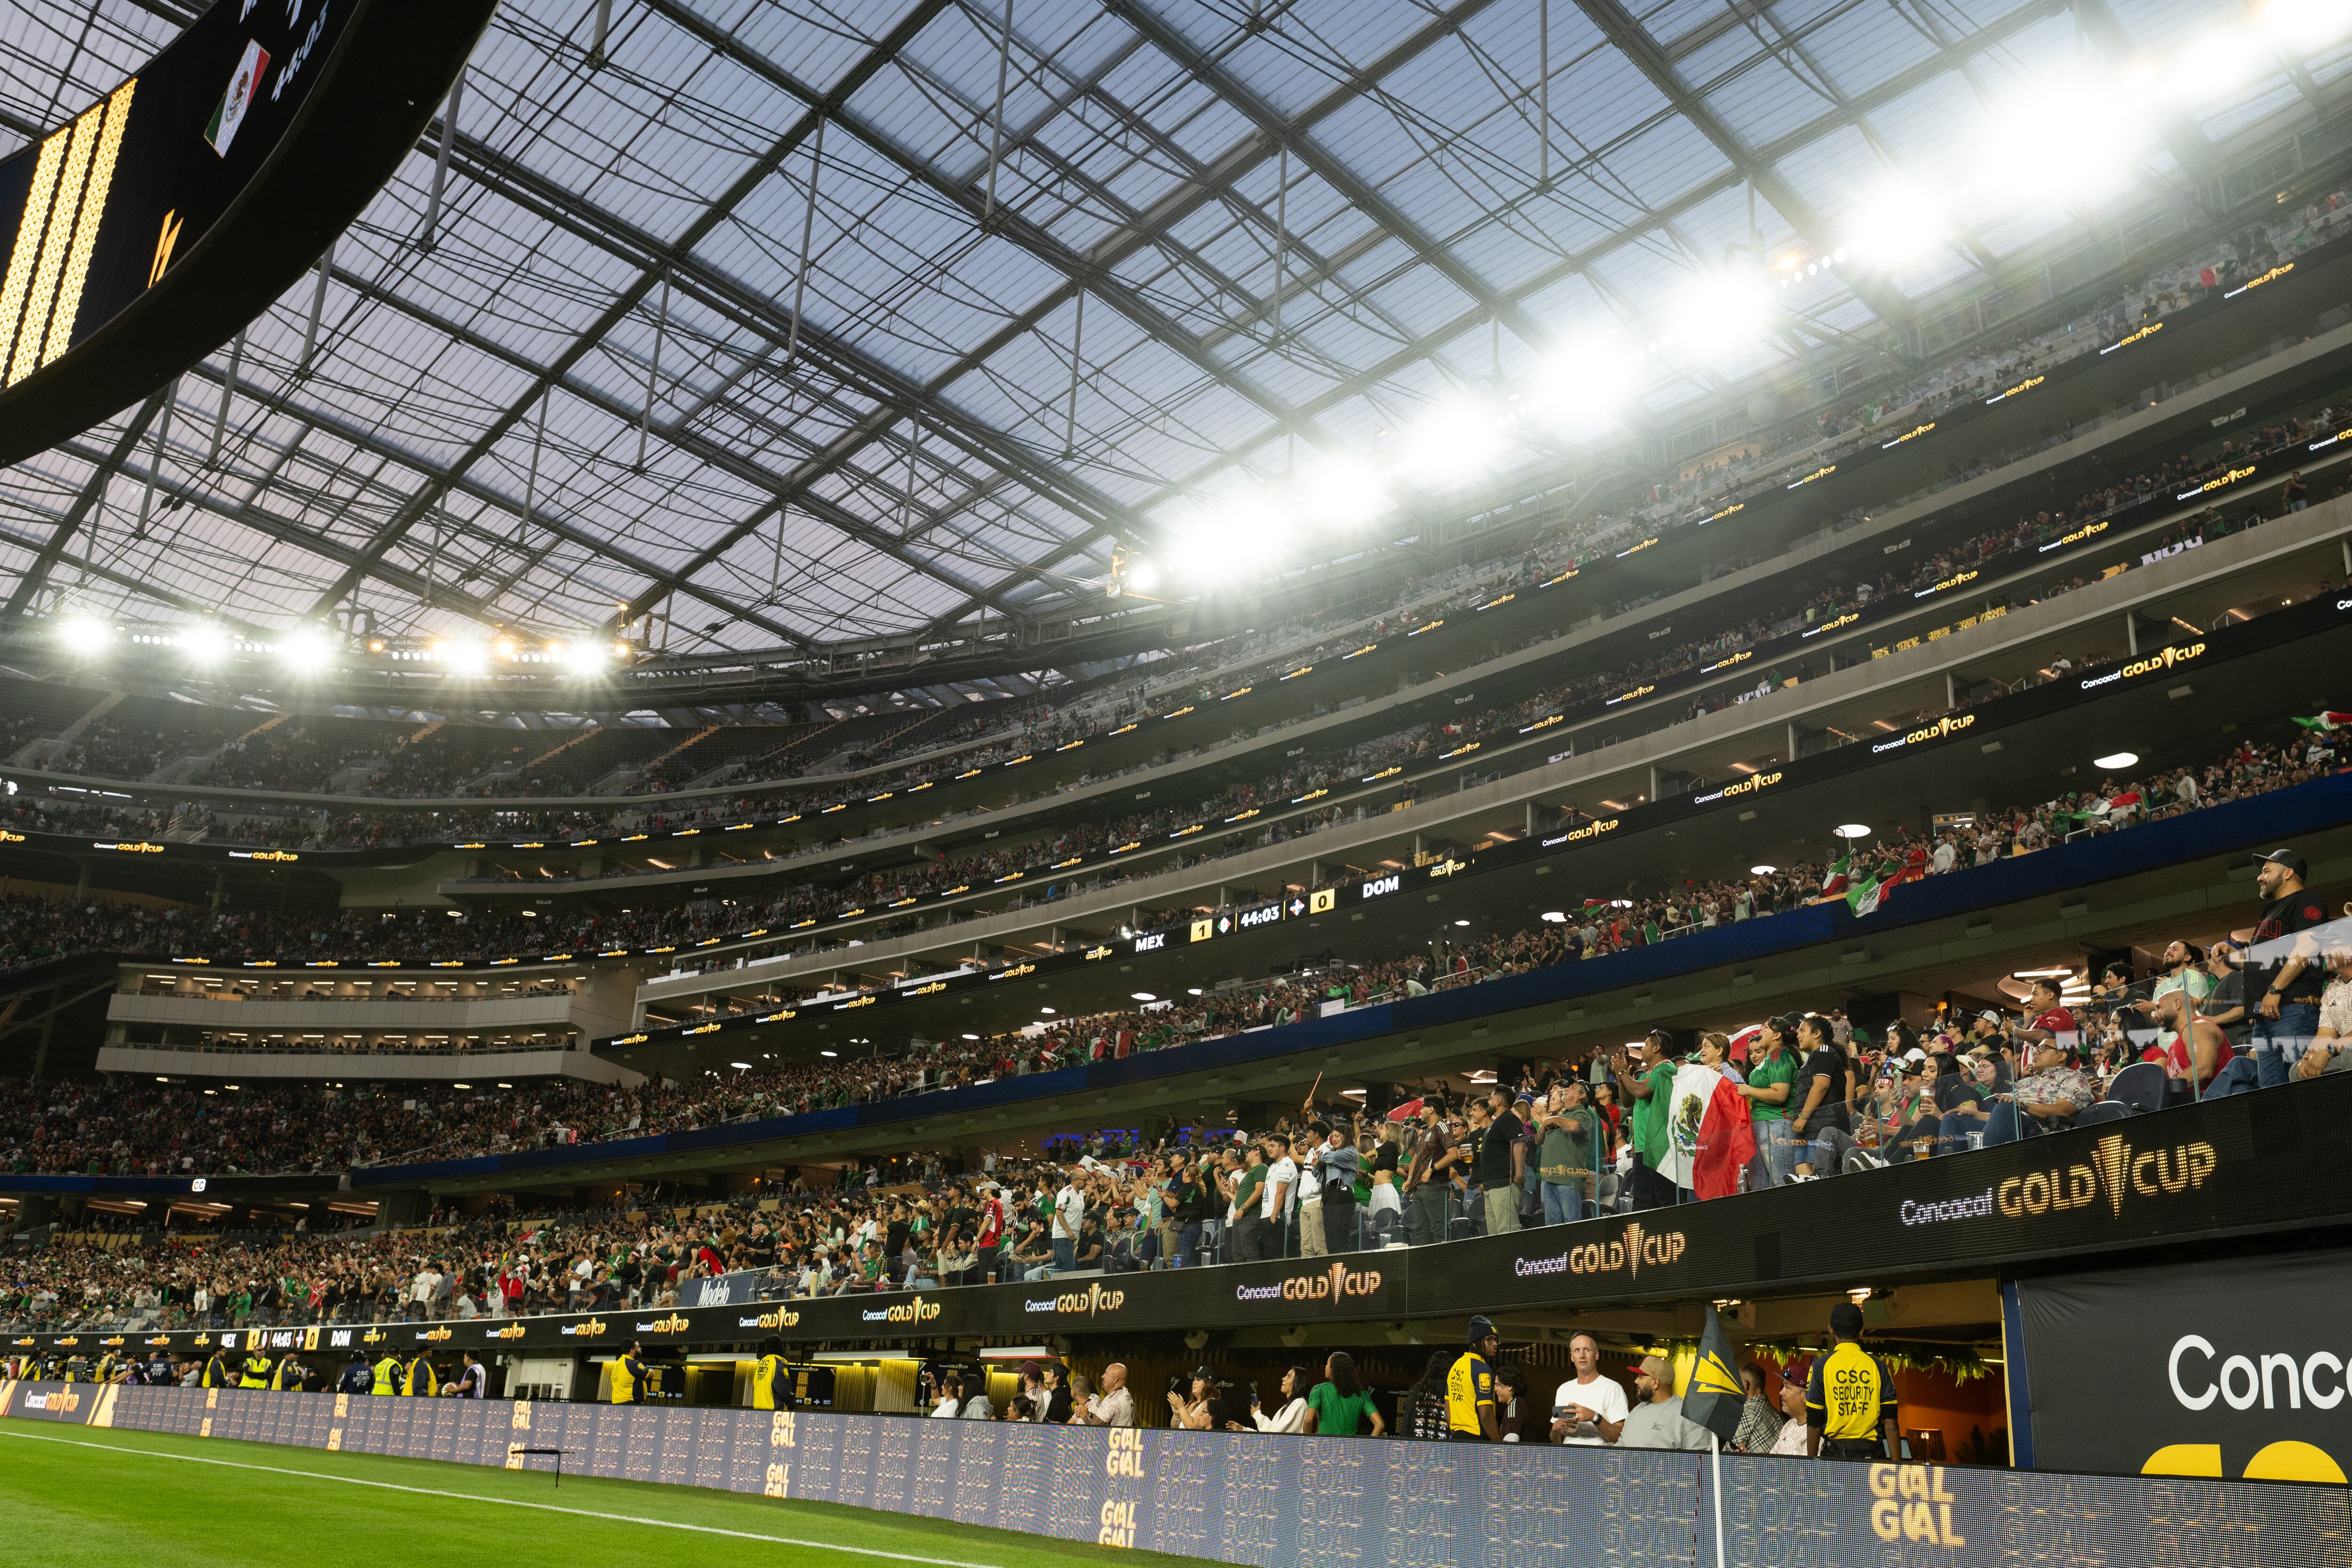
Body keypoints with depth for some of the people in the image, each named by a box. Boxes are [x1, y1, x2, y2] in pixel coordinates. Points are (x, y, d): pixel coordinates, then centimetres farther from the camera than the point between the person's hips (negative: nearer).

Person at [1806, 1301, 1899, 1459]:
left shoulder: (1821, 1367, 0)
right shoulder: (1878, 1367, 4)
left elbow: (1814, 1423, 0)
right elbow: (1890, 1423, 2)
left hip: (1835, 1452, -1)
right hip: (1872, 1455, 1)